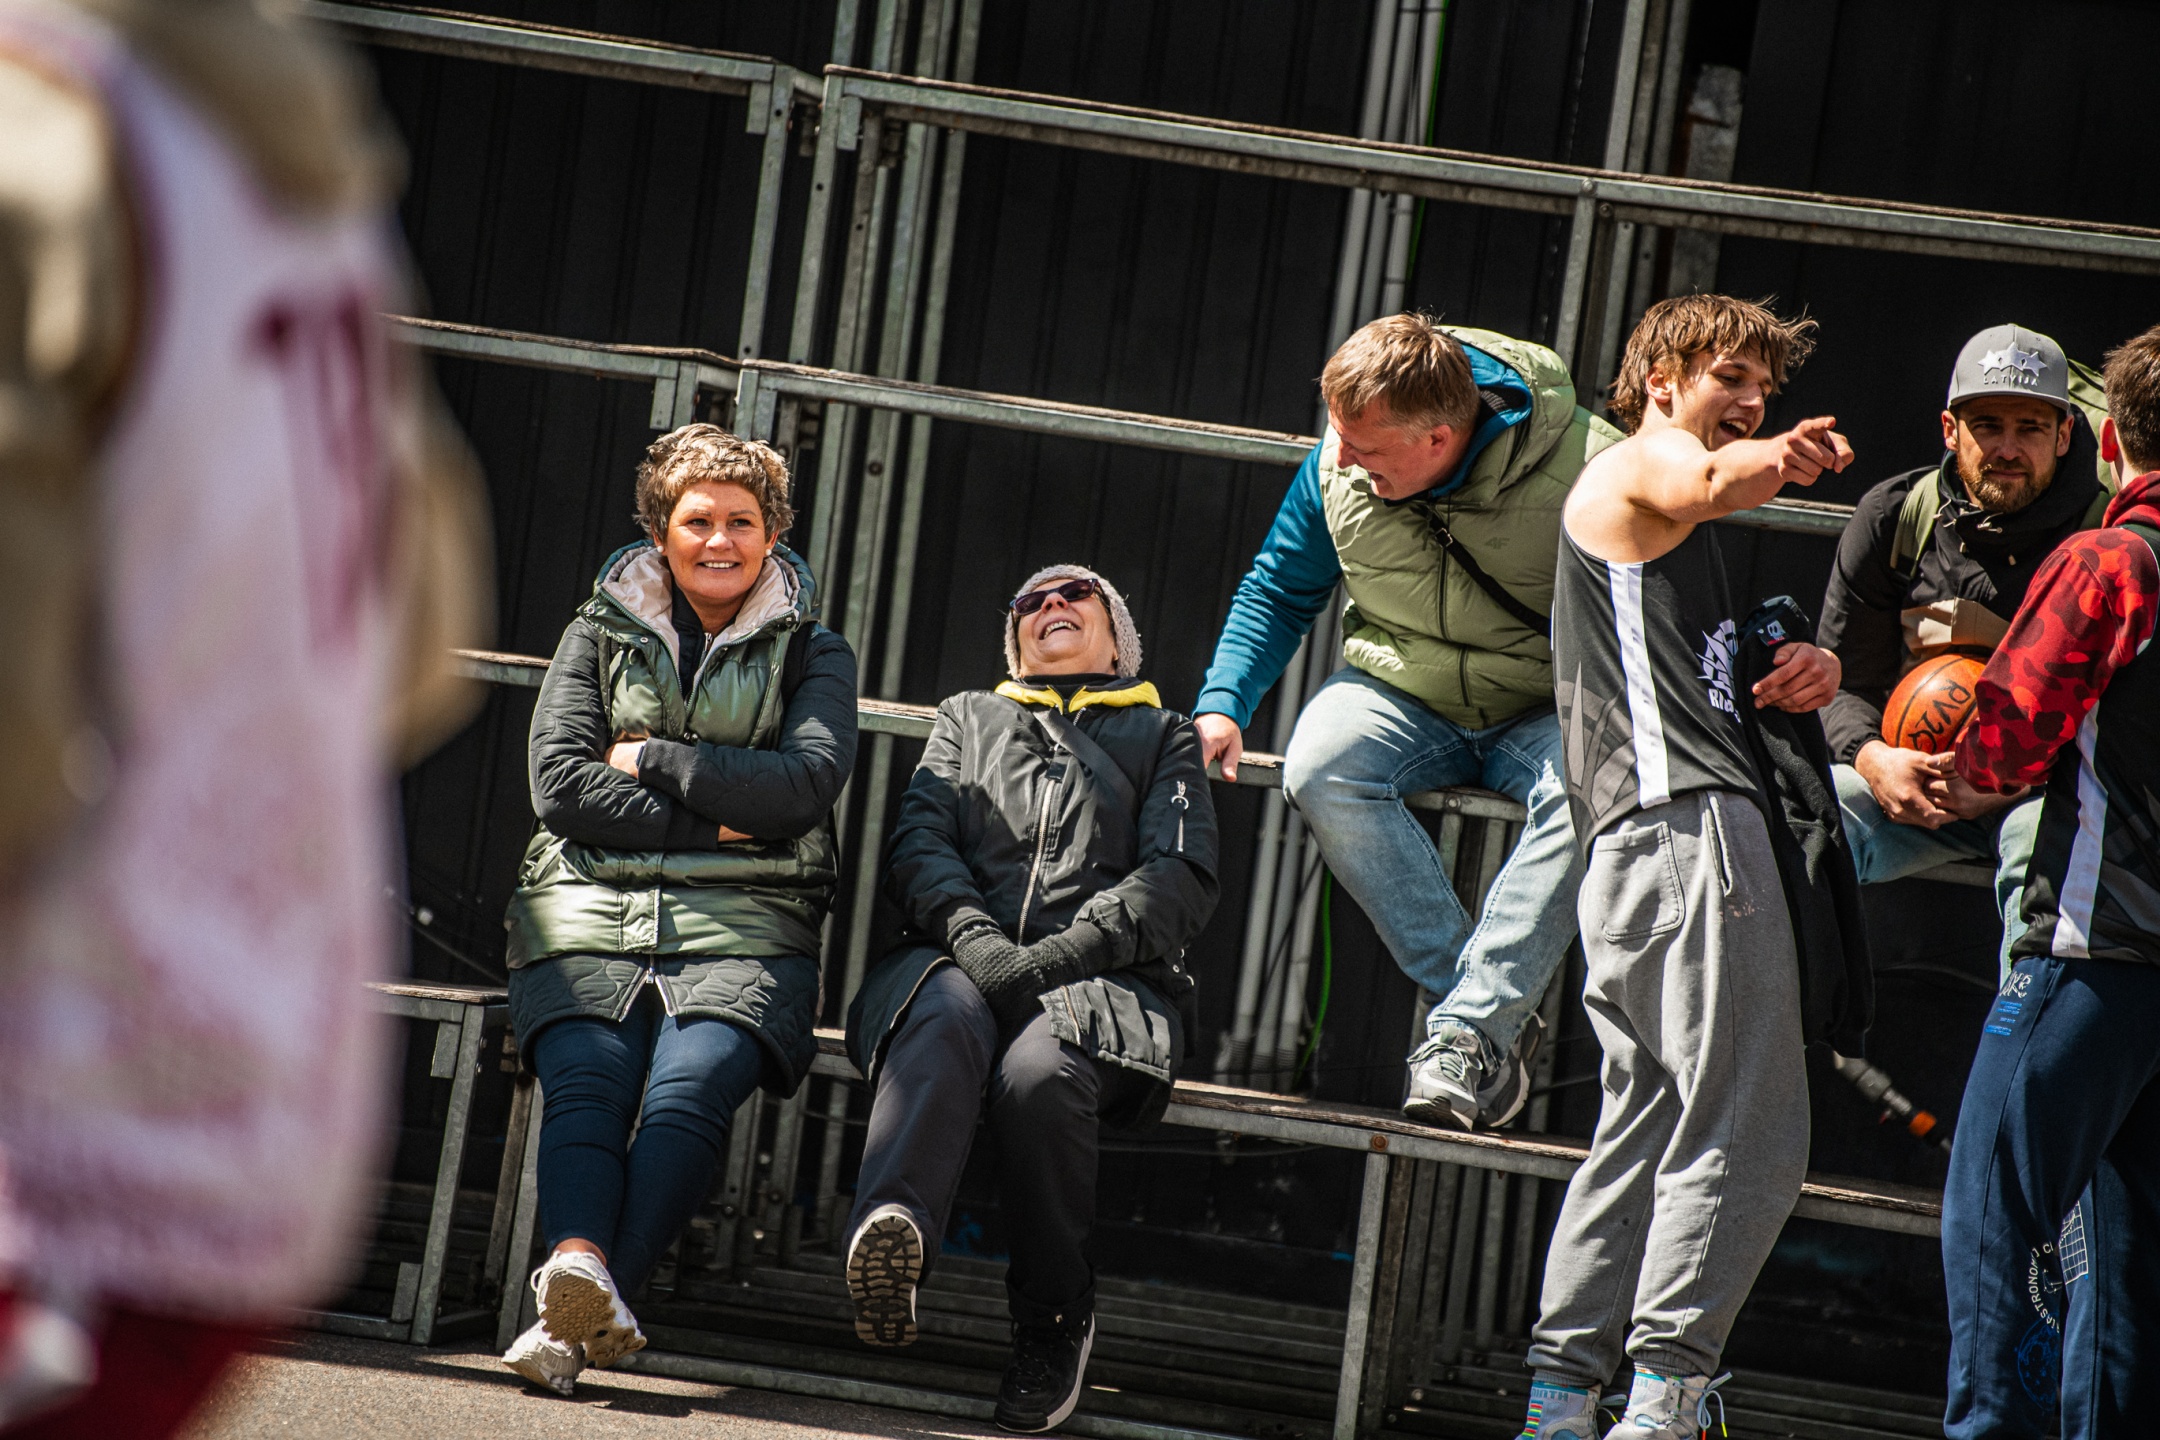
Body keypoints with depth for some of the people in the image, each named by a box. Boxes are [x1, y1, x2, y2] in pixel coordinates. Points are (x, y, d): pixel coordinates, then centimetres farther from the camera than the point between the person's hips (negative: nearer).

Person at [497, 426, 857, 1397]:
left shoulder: (812, 654, 18)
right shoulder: (600, 633, 21)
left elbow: (807, 784, -1)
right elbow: (559, 784, 6)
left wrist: (651, 759, 0)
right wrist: (706, 823, -3)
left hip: (743, 922, -1)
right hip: (590, 907, 2)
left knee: (691, 1087, -31)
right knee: (588, 1082, -29)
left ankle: (575, 1315, -48)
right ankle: (584, 1278, -52)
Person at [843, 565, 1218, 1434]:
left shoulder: (1164, 738, 27)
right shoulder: (969, 719, 33)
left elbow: (1180, 881, 9)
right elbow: (919, 842, 14)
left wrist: (1060, 954, -10)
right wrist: (972, 933, -9)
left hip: (1101, 978, -1)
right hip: (961, 956, 1)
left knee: (1038, 1073, -37)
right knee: (943, 1019, -38)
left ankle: (1053, 1323, -21)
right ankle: (889, 1234, -63)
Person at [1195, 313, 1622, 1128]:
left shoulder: (1586, 476, -23)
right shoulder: (1338, 465, -10)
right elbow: (1280, 590, 7)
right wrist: (1223, 704, -8)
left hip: (1539, 712, -3)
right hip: (1401, 693, 3)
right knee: (1320, 770, -30)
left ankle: (1465, 1033, -33)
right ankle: (1501, 1019, -26)